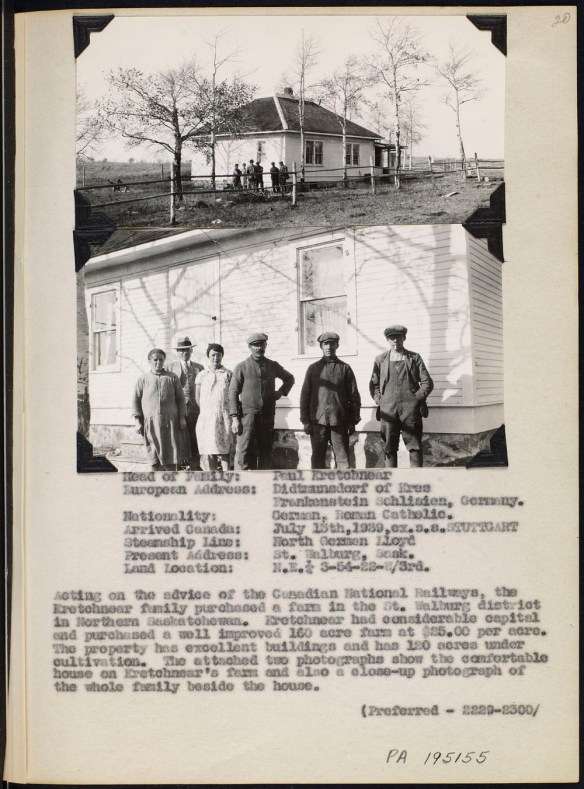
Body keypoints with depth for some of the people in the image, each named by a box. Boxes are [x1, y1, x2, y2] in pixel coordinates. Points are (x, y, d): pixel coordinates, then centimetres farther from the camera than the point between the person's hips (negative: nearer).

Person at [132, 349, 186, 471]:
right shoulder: (143, 379, 6)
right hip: (150, 422, 0)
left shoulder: (172, 377, 9)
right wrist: (137, 421, -1)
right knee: (154, 458, 0)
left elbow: (180, 398, 11)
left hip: (170, 422, 0)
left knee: (171, 457, -2)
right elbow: (136, 400, 6)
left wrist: (182, 418, 4)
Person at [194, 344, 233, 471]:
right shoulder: (202, 375, 8)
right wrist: (206, 411, 4)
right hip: (206, 417, 0)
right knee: (208, 450, -2)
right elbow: (197, 398, 10)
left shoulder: (228, 374, 7)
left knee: (224, 450, -5)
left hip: (224, 417, 0)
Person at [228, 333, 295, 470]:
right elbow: (233, 393, -2)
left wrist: (281, 392, 11)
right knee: (244, 452, -9)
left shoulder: (273, 365, 11)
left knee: (266, 452, 7)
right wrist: (234, 418, -9)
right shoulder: (242, 367, 1)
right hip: (248, 416, -3)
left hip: (268, 416, 4)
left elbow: (289, 378, 29)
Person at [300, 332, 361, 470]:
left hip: (340, 422, -1)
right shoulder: (313, 368, 9)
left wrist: (353, 422, 2)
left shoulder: (345, 368, 8)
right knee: (317, 460, 3)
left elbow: (354, 396, 7)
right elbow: (304, 396, 9)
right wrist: (305, 421, 2)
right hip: (318, 422, 1)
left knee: (343, 460, -2)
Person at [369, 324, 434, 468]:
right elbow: (373, 384, 18)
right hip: (388, 410, 1)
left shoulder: (414, 358, 10)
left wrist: (416, 398, -2)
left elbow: (427, 382, 8)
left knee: (414, 447, -3)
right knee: (389, 448, 1)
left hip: (410, 408, -1)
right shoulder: (380, 359, 13)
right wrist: (379, 401, 4)